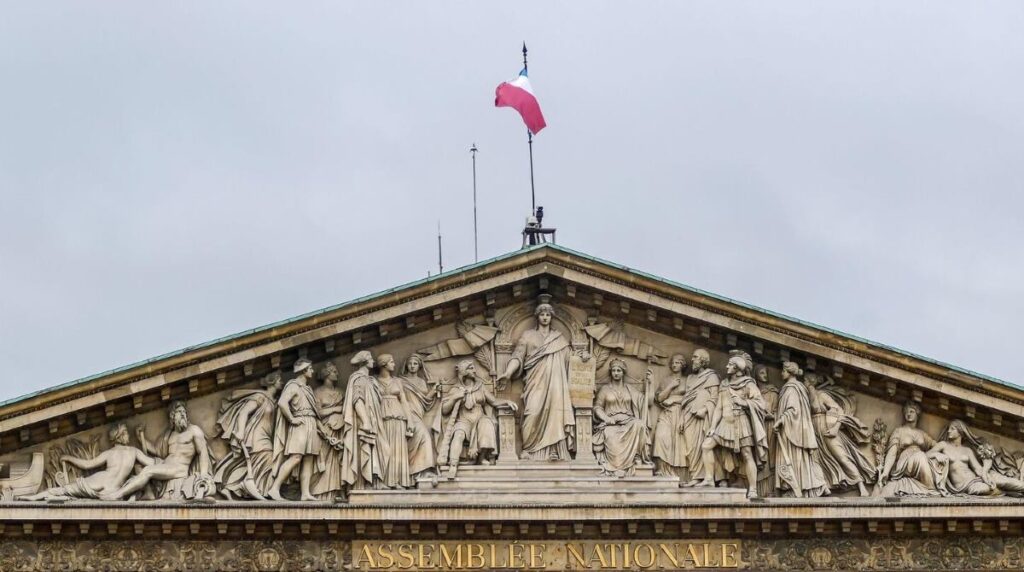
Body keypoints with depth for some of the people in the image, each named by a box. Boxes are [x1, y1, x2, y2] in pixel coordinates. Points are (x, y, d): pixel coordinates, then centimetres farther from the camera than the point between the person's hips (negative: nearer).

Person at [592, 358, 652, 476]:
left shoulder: (629, 388, 20)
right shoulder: (605, 389, 14)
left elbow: (644, 400, 16)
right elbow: (597, 407, 7)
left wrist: (647, 383, 9)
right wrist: (606, 418, -11)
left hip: (628, 422, 2)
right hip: (611, 423, -2)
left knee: (639, 424, -34)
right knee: (611, 437, -37)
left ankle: (636, 456, -29)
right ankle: (616, 467, -35)